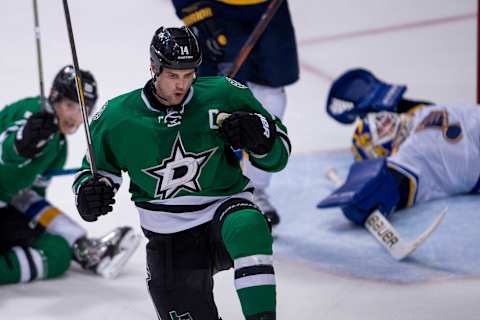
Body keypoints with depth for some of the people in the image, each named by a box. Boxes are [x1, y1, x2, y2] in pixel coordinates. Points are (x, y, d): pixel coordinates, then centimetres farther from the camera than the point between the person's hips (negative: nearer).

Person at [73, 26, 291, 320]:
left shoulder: (223, 95, -8)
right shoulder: (118, 118, -6)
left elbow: (278, 155, 0)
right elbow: (100, 169, 12)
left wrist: (258, 134, -22)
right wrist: (90, 191, -10)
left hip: (225, 205, -2)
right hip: (169, 239, 2)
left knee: (247, 227, -37)